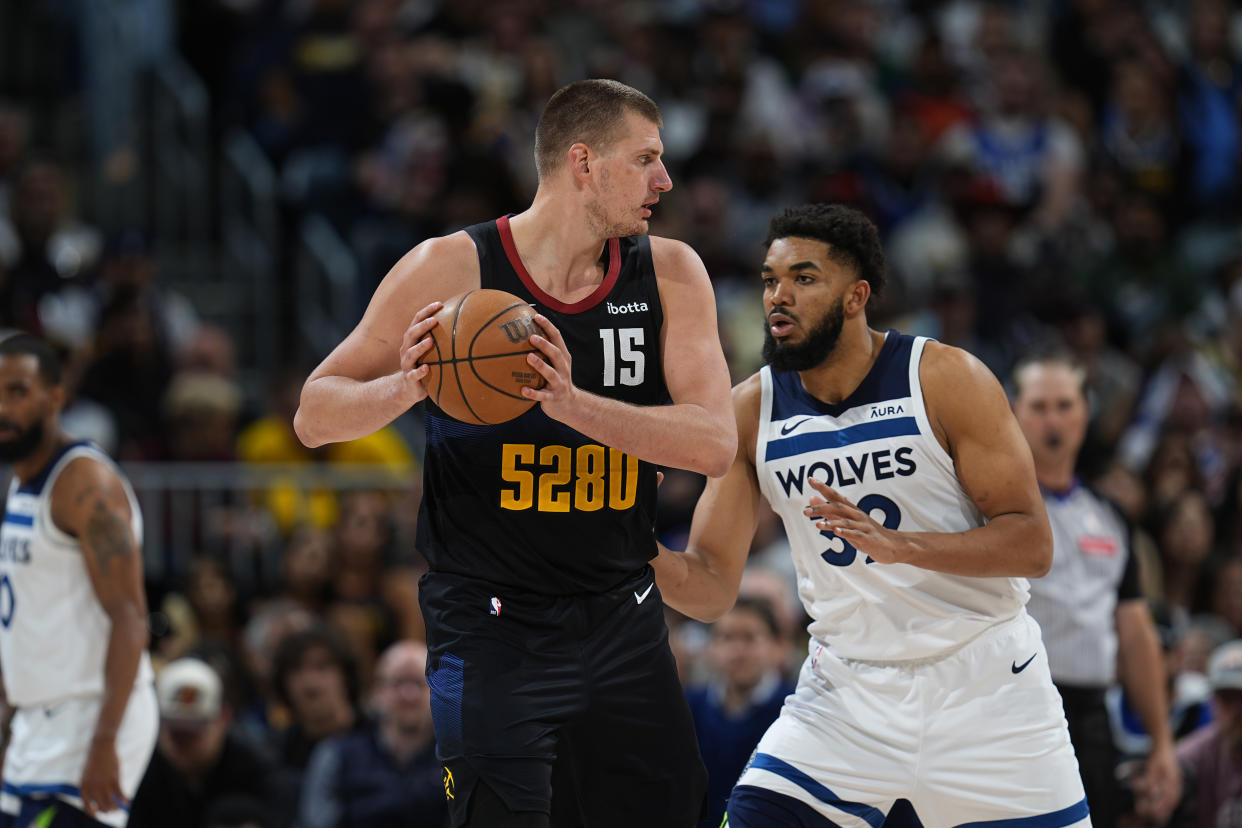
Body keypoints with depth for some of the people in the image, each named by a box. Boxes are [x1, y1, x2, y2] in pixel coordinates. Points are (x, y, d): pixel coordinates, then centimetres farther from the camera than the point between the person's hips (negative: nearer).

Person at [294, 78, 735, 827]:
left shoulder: (670, 275, 1)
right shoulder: (452, 270, -8)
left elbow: (715, 443, -11)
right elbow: (315, 417, -4)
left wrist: (573, 404, -26)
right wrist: (406, 388, -26)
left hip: (623, 619, 4)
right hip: (491, 625, -4)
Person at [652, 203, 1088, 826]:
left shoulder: (947, 379, -12)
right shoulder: (749, 412, -2)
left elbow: (1032, 545, -15)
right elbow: (712, 589, -2)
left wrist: (895, 543, -30)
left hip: (981, 681, -2)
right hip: (846, 690, 2)